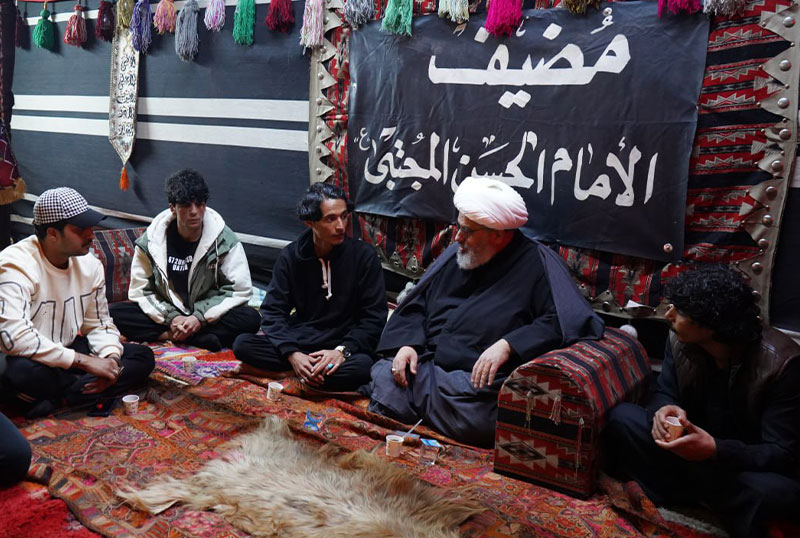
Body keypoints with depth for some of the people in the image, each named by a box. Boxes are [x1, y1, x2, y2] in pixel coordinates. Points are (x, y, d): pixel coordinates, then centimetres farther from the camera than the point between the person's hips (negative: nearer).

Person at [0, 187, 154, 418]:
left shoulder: (90, 264, -2)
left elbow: (99, 323, 7)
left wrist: (111, 358, -16)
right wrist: (85, 361, -32)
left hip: (71, 352, 7)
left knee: (143, 357, -5)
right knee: (21, 371, -41)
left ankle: (55, 395, -17)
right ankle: (85, 388, -11)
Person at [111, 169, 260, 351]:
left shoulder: (225, 240, -9)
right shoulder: (151, 241, -5)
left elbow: (240, 290, -11)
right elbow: (140, 290, -2)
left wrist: (200, 317, -20)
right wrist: (171, 317, -18)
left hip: (208, 316, -1)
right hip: (166, 314, 2)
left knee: (250, 318, -30)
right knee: (115, 313, -22)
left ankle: (169, 336, -25)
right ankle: (199, 338, -26)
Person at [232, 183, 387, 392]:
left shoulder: (363, 255, -5)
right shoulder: (291, 256, 1)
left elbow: (374, 316, -6)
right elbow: (273, 311, -2)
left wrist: (343, 350, -22)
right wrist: (292, 354, -20)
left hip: (342, 344, -1)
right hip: (298, 342, 2)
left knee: (361, 366, -36)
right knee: (242, 345, -20)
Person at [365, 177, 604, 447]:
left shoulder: (537, 262, -2)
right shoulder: (456, 253, 17)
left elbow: (569, 320, -12)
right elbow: (415, 305, 20)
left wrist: (507, 345, -21)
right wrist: (407, 344, 0)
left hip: (479, 376, -5)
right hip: (425, 361, 5)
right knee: (382, 376, -21)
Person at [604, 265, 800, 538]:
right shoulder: (680, 340, -11)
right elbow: (664, 393, -1)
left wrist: (715, 450, -41)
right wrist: (664, 409, -28)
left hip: (749, 462, -4)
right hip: (695, 445, 5)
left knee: (775, 491, -39)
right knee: (622, 416, -18)